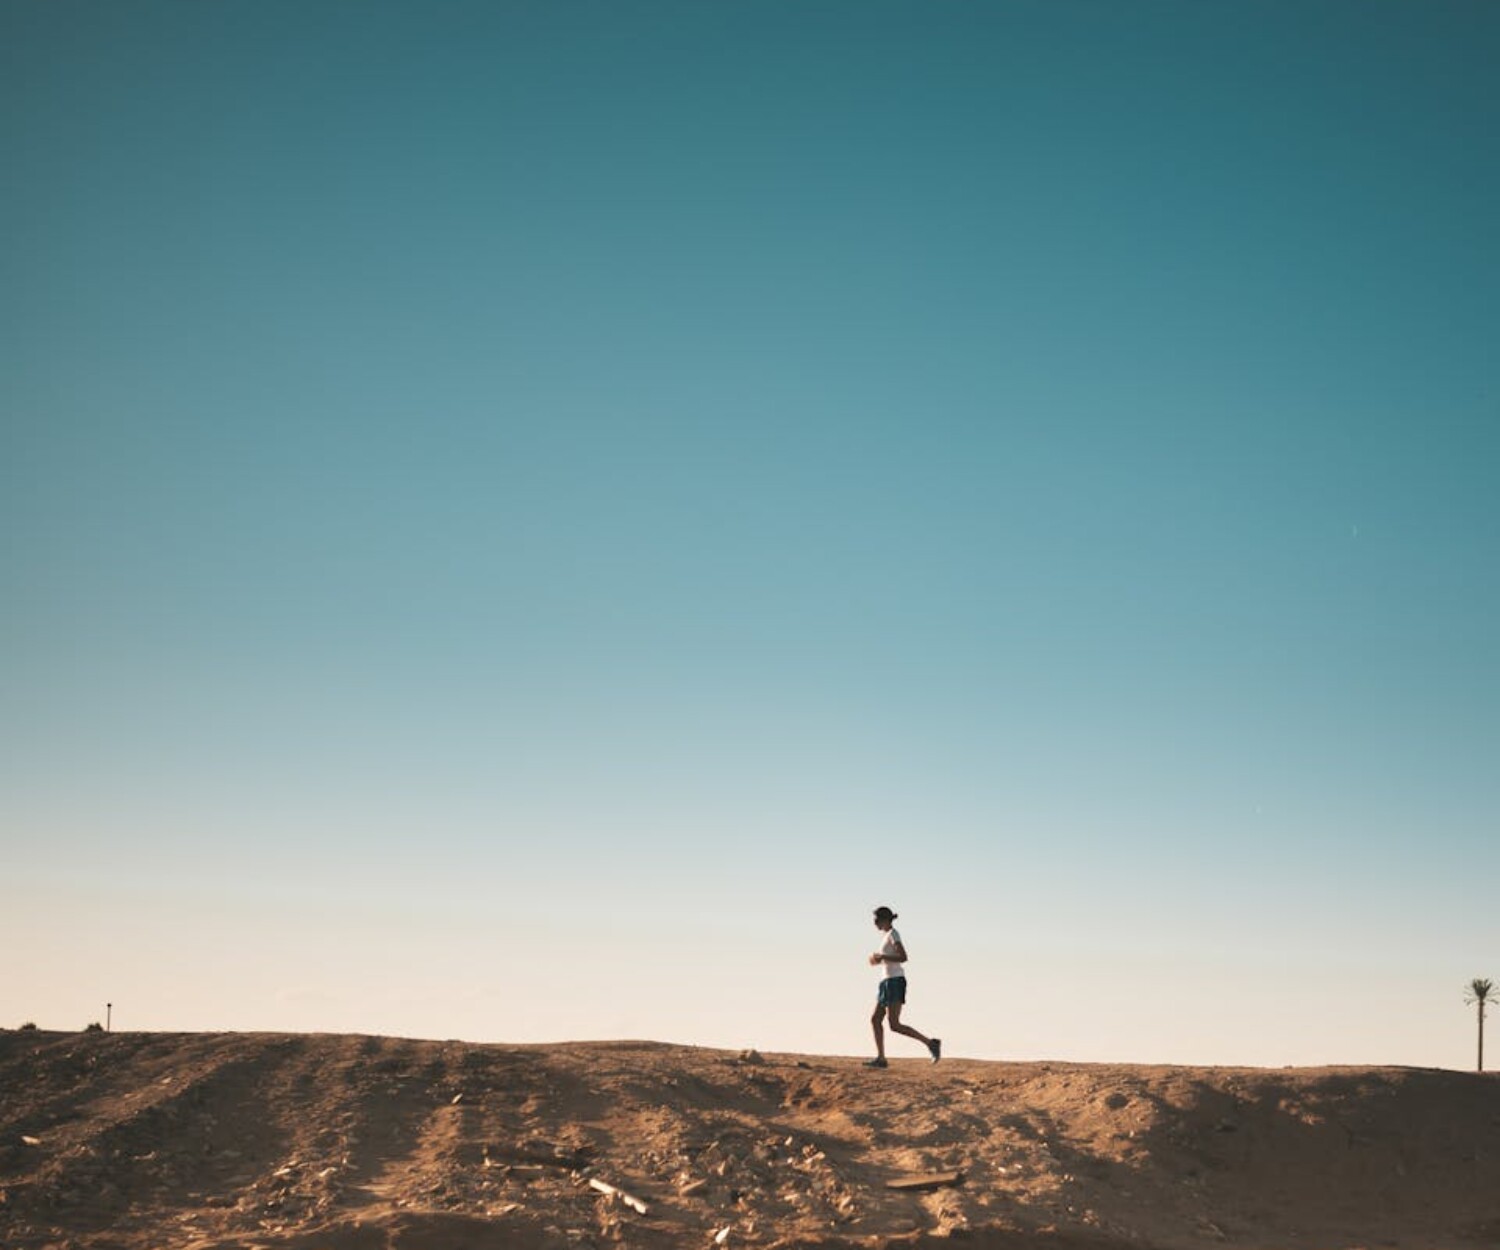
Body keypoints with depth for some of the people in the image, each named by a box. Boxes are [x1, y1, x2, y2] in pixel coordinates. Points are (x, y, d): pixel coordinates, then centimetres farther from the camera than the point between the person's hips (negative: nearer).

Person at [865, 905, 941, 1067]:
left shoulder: (893, 934, -9)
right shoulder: (889, 936, 19)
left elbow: (903, 957, -20)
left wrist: (882, 957, -15)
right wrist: (879, 961, 15)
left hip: (894, 981, -10)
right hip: (887, 982, 10)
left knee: (895, 1025, -14)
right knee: (875, 1020, 6)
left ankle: (930, 1042, -13)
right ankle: (880, 1058, 5)